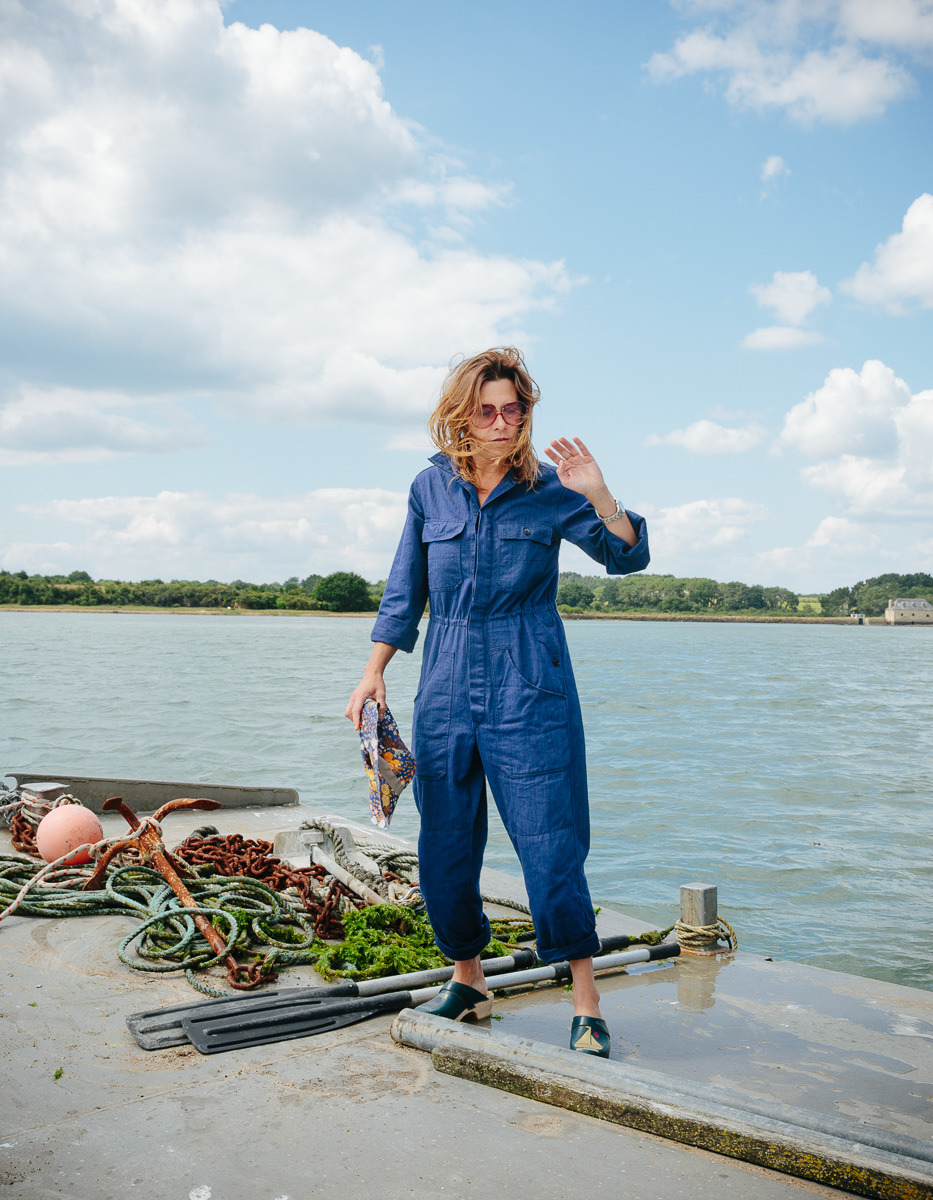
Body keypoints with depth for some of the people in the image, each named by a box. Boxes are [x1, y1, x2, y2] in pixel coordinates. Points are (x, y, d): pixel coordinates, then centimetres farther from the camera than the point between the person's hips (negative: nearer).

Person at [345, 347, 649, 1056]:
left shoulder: (547, 491, 0)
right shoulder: (431, 489, 7)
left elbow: (628, 557, -2)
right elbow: (405, 593, 12)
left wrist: (598, 494, -18)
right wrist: (375, 672, 8)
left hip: (530, 688, -3)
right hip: (447, 685, 3)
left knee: (551, 845, -6)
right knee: (443, 851, 8)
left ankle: (587, 1004, 7)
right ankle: (468, 981, 29)